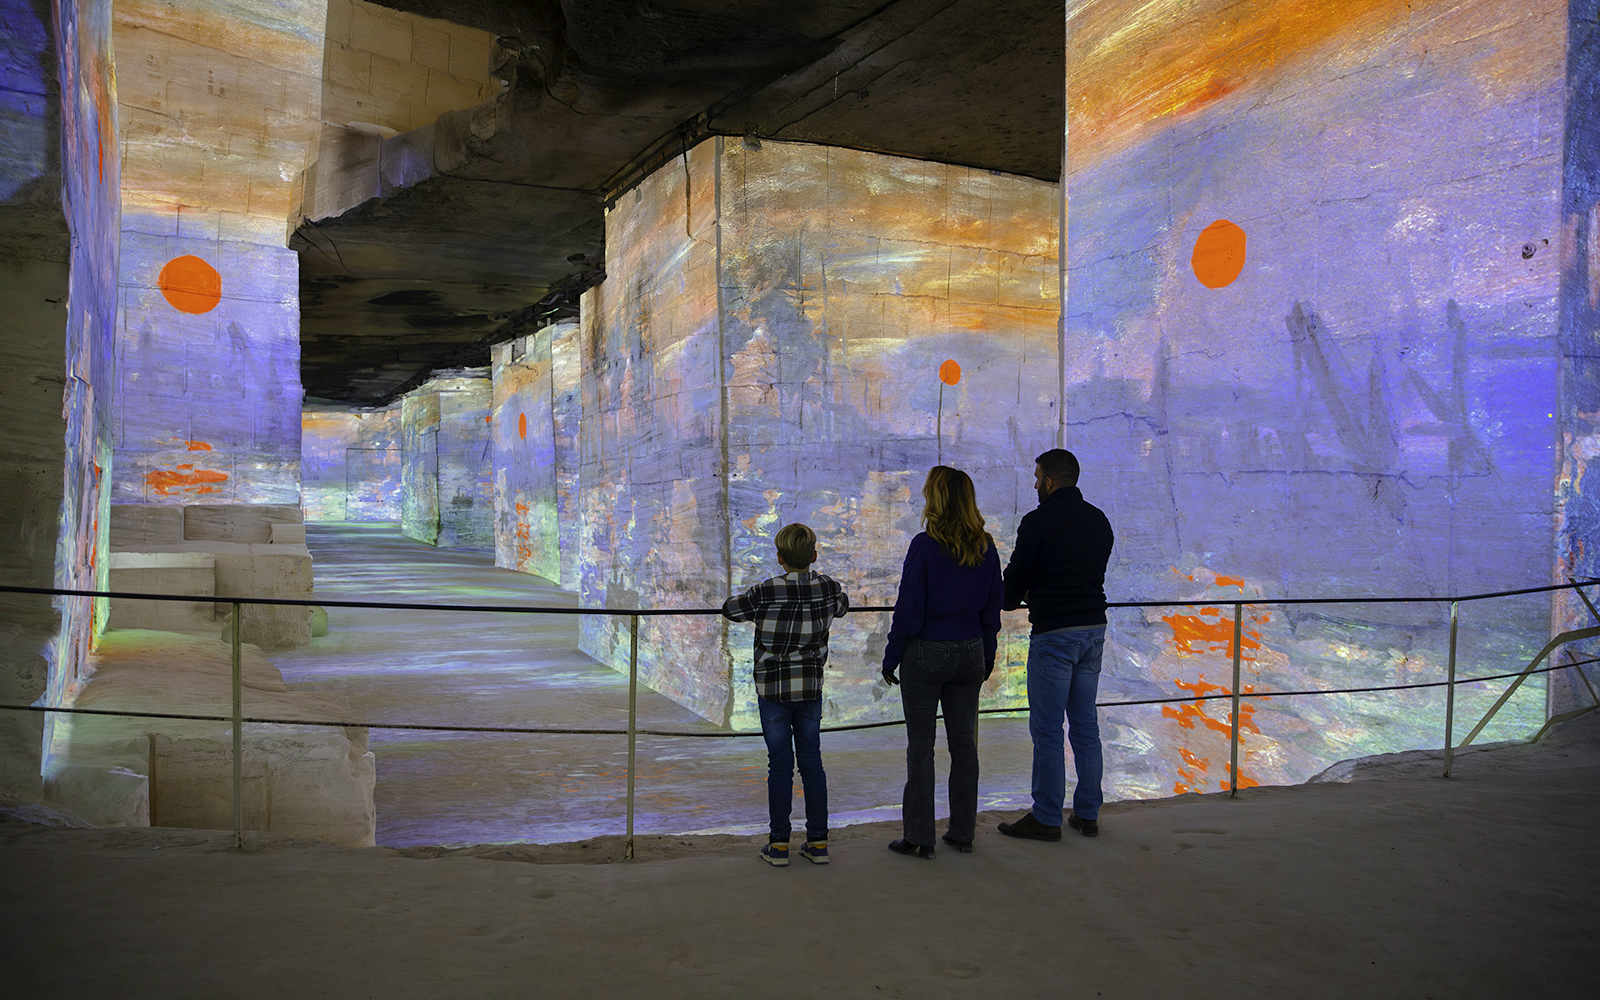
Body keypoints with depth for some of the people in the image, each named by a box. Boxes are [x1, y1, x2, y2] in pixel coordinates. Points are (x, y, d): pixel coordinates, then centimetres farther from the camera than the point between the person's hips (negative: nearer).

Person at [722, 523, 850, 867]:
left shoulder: (765, 593, -15)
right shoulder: (829, 588, -5)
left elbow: (729, 608, 1)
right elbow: (842, 605, 18)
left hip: (772, 689, -3)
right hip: (811, 688, 3)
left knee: (780, 764, 4)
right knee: (811, 761, 10)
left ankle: (779, 843, 10)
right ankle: (818, 841, 15)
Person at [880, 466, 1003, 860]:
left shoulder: (925, 546, -16)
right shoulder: (985, 547, 1)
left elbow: (909, 609, -13)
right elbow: (992, 608, 7)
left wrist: (891, 658, -3)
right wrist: (986, 657, 18)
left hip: (926, 654, -5)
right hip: (970, 652, 5)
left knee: (921, 745, 4)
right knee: (964, 741, 12)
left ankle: (919, 838, 9)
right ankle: (963, 832, 21)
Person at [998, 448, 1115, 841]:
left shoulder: (1038, 521, -12)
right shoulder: (1099, 520, 10)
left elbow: (1016, 577, -8)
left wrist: (1012, 600, 16)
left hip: (1053, 635, -7)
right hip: (1094, 629, 7)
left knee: (1047, 728, 0)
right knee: (1085, 725, 13)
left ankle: (1046, 818, 7)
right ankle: (1087, 814, 20)